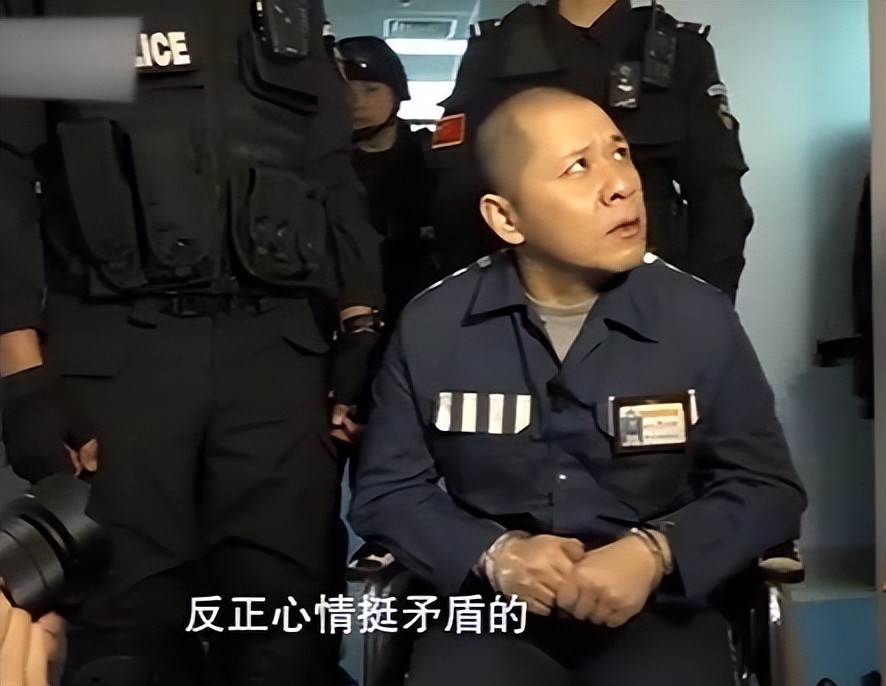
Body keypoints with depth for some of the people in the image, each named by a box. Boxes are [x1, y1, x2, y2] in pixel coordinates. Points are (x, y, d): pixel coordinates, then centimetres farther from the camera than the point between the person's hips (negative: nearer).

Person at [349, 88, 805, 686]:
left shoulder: (701, 318, -1)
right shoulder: (430, 326, 0)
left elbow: (768, 486, 4)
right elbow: (387, 490, 5)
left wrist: (654, 554, -14)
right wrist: (493, 554, -13)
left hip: (657, 608, 1)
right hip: (493, 607, 0)